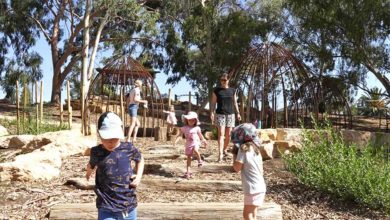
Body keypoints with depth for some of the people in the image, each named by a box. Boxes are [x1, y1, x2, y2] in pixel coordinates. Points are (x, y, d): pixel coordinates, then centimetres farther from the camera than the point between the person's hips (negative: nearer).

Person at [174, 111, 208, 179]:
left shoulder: (197, 128, 0)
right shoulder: (184, 128, -1)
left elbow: (200, 135, 13)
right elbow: (180, 135, -5)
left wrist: (204, 141, 19)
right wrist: (175, 141, -19)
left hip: (196, 143, -2)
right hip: (188, 144, 2)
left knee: (195, 150, -34)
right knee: (189, 157, 6)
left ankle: (200, 160, -8)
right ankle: (188, 171, 14)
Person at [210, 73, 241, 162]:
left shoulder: (232, 90, 10)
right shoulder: (216, 90, 3)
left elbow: (235, 103, 15)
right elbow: (213, 103, 2)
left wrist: (238, 113, 10)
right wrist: (211, 113, -10)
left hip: (230, 114, 3)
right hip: (220, 114, -3)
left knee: (228, 134, 5)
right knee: (221, 134, -11)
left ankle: (225, 150, 24)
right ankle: (220, 154, -16)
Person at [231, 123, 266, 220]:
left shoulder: (243, 149, -15)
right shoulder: (255, 148, 9)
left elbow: (237, 168, -12)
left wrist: (234, 154, -1)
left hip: (253, 188, -8)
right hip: (260, 186, 8)